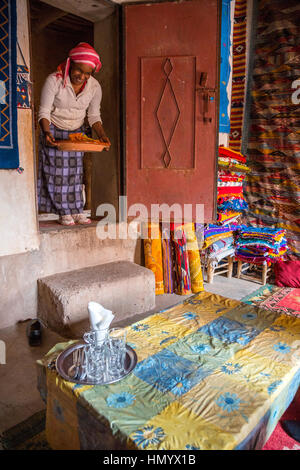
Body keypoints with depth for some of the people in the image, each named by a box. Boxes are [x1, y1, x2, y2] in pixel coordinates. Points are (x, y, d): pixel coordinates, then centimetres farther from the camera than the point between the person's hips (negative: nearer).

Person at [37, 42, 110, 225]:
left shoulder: (94, 86, -9)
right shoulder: (54, 80, -20)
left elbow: (94, 116, 1)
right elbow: (44, 112, -17)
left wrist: (102, 135, -15)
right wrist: (46, 132, -35)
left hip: (77, 132, 3)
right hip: (54, 131, -3)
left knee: (76, 170, 1)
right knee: (57, 170, -5)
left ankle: (77, 211, 8)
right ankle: (64, 213, 2)